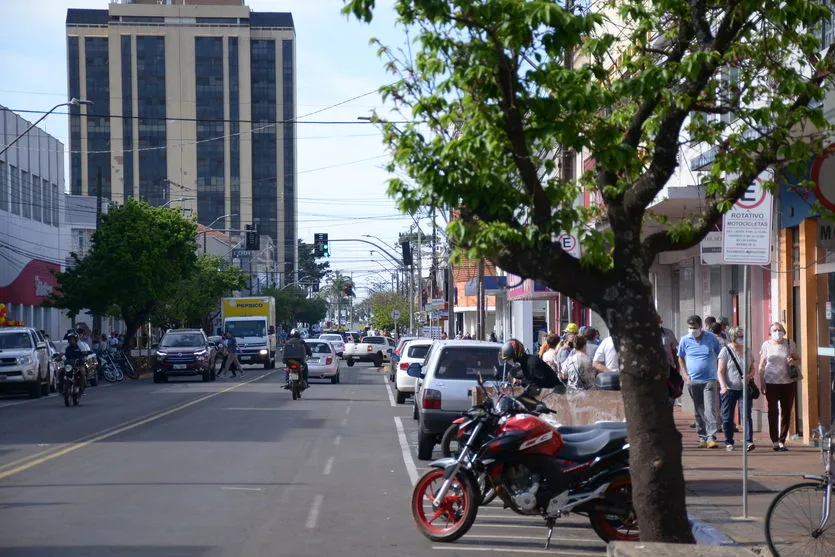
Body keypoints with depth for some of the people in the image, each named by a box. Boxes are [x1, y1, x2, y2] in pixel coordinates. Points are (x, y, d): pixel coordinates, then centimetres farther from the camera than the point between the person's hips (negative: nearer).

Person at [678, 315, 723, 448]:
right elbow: (681, 358, 13)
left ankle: (711, 437, -13)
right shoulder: (685, 340, 4)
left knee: (710, 409, -11)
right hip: (693, 381, 2)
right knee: (699, 411, 9)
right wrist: (685, 375, 2)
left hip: (709, 380, -2)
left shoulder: (711, 338, 2)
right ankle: (702, 437, 17)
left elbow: (720, 356, 11)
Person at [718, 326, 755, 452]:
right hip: (729, 389, -2)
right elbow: (720, 371, -5)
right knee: (727, 417, 4)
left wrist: (749, 375, -4)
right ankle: (729, 442, 16)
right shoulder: (726, 351, -2)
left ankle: (749, 441, -13)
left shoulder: (747, 351, 10)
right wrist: (723, 386, -18)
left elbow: (752, 368, 19)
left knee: (746, 415, -9)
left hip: (744, 388, 2)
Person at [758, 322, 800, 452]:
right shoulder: (766, 345, 4)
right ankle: (774, 440, 5)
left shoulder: (790, 343, 6)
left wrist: (793, 362, -9)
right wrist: (762, 383, 0)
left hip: (788, 382, 2)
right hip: (771, 383, -1)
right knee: (773, 412, -2)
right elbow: (761, 366, 6)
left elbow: (798, 360, 15)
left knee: (786, 412, 3)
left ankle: (782, 441, 11)